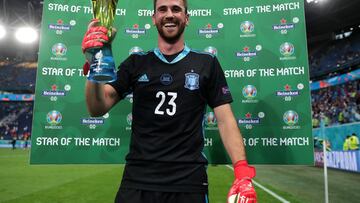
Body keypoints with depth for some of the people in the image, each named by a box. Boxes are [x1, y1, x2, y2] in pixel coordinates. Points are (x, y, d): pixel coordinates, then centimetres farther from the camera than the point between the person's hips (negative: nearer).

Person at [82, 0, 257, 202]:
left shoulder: (207, 63, 3)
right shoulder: (136, 63, 5)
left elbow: (225, 120, -1)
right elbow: (98, 109, -1)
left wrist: (243, 172, -13)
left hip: (190, 180, 0)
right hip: (138, 179, 1)